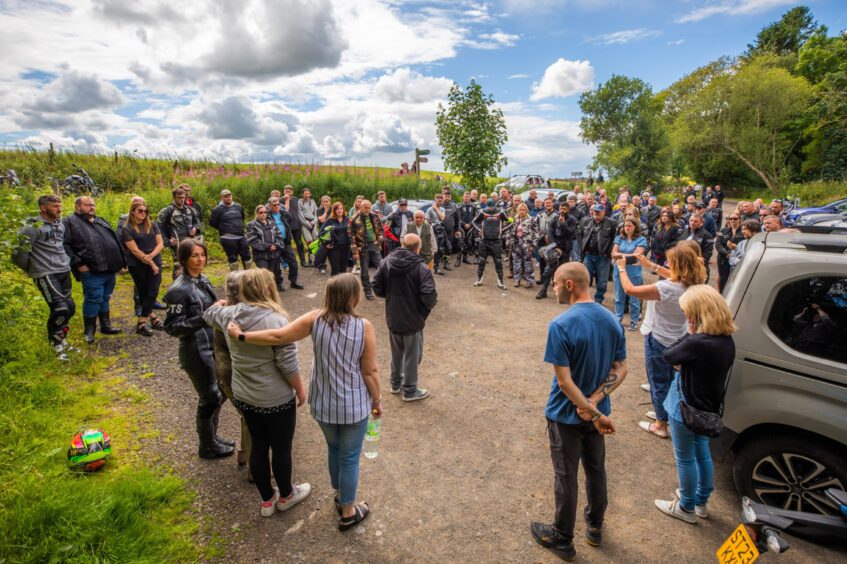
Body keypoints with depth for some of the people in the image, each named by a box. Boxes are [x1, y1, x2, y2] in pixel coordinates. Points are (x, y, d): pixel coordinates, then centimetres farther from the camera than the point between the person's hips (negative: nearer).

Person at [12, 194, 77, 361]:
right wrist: (30, 269, -2)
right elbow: (20, 250, -16)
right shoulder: (34, 227, -13)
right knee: (60, 309, -13)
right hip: (46, 275, -8)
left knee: (70, 307, 11)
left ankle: (61, 341, 29)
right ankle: (57, 346, 4)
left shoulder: (60, 223, 12)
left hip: (64, 272, 8)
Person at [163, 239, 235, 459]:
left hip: (212, 347, 8)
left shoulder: (203, 281, 5)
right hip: (196, 352, -8)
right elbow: (172, 327, -19)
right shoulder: (179, 290, -19)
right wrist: (203, 319, -27)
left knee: (219, 393, 18)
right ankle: (207, 447, 27)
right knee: (209, 398, 6)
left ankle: (212, 437, 38)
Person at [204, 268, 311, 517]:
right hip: (276, 400, -6)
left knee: (258, 446, 20)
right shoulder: (275, 320, -24)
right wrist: (301, 390, -8)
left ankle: (266, 500, 38)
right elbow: (288, 364, -23)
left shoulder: (229, 314, -4)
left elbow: (209, 313, 21)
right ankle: (286, 496, 36)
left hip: (243, 396, 6)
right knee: (281, 448, 14)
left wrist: (219, 304, 42)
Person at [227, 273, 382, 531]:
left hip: (322, 403, 4)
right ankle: (348, 513, 34)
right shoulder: (364, 327, -20)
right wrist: (377, 401, 1)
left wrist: (241, 335, -1)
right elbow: (370, 371, -15)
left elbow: (278, 336, -15)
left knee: (333, 449, 28)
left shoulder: (315, 319, -14)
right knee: (350, 458, 15)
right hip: (354, 405, -3)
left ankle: (339, 496, 49)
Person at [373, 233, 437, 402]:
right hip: (412, 319, -5)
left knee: (396, 351, 25)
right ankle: (410, 390, 27)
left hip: (392, 317, 5)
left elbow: (377, 288, -1)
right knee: (412, 356, 13)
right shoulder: (421, 268, -21)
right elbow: (429, 297, -26)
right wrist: (428, 307, -4)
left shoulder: (386, 262, -6)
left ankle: (396, 383, 41)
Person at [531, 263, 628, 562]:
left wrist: (593, 413, -19)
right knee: (596, 469, 23)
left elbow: (564, 382, -26)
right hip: (595, 410, 6)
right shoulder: (612, 320, -5)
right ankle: (595, 526, 44)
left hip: (567, 414, -6)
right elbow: (620, 370, -3)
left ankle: (562, 539, 30)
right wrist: (594, 403, -12)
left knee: (566, 476, 11)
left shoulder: (560, 326, -26)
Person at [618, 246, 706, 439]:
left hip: (660, 343, -7)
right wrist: (651, 265, 16)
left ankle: (661, 425, 24)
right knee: (670, 381, 25)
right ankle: (664, 413, 45)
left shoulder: (666, 288, -30)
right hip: (679, 341, 7)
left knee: (659, 383, 10)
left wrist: (622, 268, -12)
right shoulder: (692, 286, -7)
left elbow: (630, 289, -28)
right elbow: (674, 277, 15)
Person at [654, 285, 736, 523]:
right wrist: (685, 364, -12)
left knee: (685, 458, 12)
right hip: (707, 407, 8)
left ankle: (686, 508, 32)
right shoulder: (726, 340, -3)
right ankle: (701, 502, 44)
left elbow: (667, 356, -18)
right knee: (702, 452, 25)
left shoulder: (698, 343, -32)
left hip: (686, 408, -8)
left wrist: (690, 334, -13)